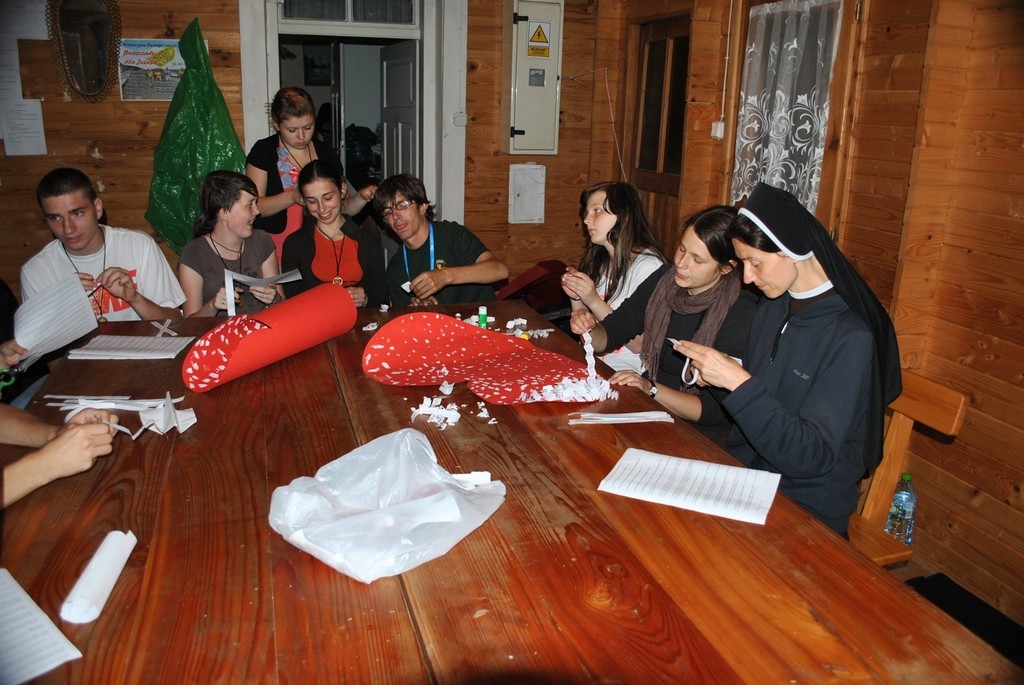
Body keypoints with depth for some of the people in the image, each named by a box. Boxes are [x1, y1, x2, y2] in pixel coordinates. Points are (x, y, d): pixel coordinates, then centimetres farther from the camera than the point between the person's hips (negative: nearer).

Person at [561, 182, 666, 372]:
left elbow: (639, 345, -16)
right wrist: (576, 299, -5)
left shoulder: (648, 266, -13)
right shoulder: (600, 262, 8)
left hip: (623, 372, -7)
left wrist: (594, 302, -20)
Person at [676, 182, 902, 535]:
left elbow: (809, 456, -23)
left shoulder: (851, 338, -19)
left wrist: (738, 381, -27)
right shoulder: (773, 307, 4)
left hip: (803, 510, -6)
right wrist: (716, 375, -4)